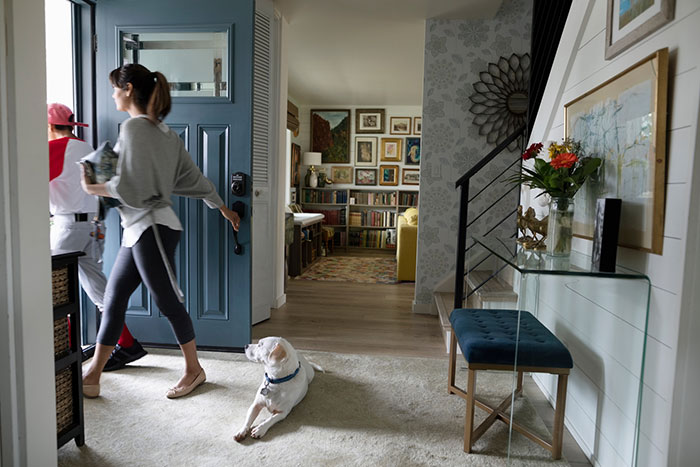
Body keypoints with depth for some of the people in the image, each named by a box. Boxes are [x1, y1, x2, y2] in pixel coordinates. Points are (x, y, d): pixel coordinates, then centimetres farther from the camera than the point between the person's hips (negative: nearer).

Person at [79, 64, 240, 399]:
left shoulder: (133, 126, -11)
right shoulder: (164, 132, 16)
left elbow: (128, 186, -17)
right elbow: (195, 178, 19)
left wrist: (94, 189, 1)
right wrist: (224, 209, 27)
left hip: (151, 228, -10)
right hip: (139, 231, 10)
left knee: (167, 302, 1)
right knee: (113, 300, 12)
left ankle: (194, 370, 18)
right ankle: (92, 376, 22)